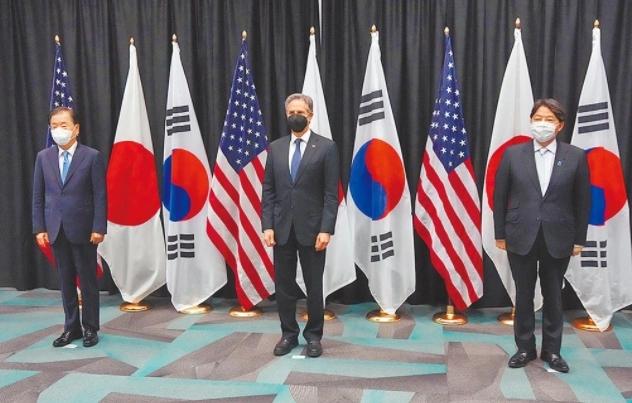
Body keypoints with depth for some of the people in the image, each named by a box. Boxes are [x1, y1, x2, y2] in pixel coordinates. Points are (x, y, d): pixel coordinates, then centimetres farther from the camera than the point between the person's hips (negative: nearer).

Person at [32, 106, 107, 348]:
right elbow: (38, 196, 8)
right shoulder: (43, 157, 7)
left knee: (88, 281, 6)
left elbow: (100, 196, -7)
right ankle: (71, 327, 22)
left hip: (83, 229, -3)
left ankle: (90, 328, 18)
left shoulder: (92, 156, -5)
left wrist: (99, 228, -12)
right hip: (56, 230, 4)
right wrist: (39, 228, 1)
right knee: (66, 281, 11)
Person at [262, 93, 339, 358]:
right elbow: (268, 191, 7)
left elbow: (331, 194, -6)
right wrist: (267, 226, -3)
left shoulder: (326, 147, -2)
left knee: (314, 286, 6)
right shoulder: (276, 147, 8)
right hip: (282, 228, 3)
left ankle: (313, 335, 22)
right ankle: (289, 334, 24)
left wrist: (326, 229, -13)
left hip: (312, 228, -3)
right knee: (283, 285, 9)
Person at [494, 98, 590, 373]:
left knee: (553, 296, 12)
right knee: (524, 294, 10)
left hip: (557, 238, 0)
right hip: (521, 237, 0)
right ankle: (525, 348, 25)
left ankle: (552, 350, 27)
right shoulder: (513, 154, -2)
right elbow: (500, 196, 1)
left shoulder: (576, 157, -1)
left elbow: (582, 201, 2)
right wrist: (500, 234, 0)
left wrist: (579, 239, 1)